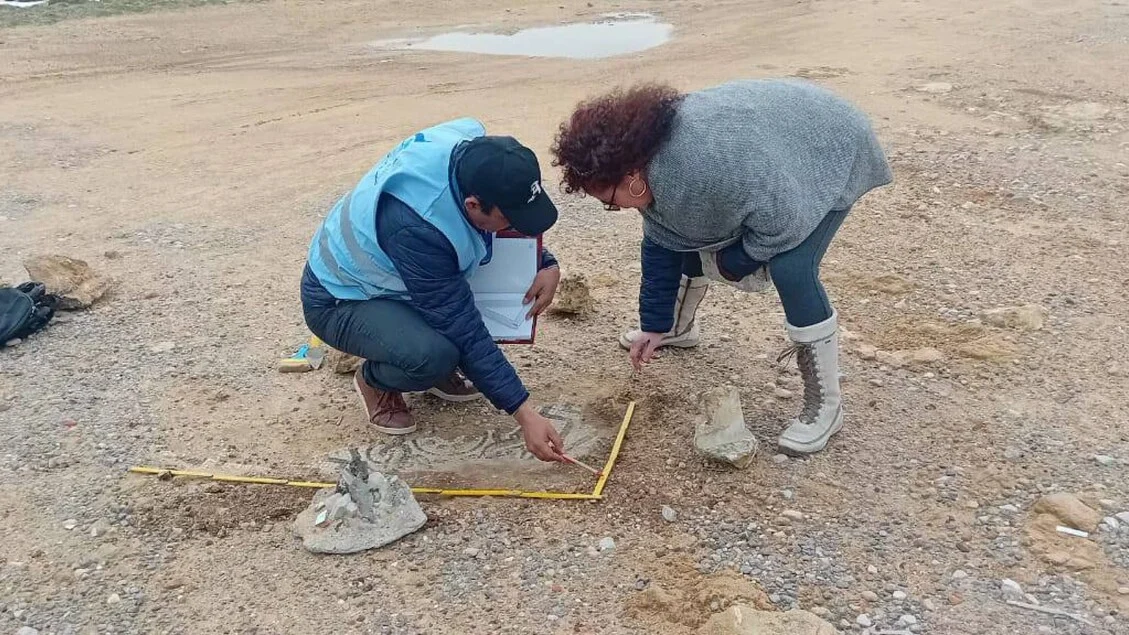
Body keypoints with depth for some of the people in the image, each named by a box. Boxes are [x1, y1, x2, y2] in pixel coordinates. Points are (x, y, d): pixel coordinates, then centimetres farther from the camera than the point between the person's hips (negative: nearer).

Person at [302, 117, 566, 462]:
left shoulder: (475, 157, -21)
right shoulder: (414, 226, -40)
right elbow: (463, 329, -33)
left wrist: (547, 265, -15)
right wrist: (525, 415, -29)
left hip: (385, 275, 7)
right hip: (340, 300, -7)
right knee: (434, 355, -35)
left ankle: (439, 371, 8)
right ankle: (373, 380, 1)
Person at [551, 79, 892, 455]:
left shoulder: (708, 161, -42)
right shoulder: (651, 169, -13)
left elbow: (781, 220, -35)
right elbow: (661, 247, -2)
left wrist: (733, 262, -17)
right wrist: (654, 326, 2)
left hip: (827, 152, -8)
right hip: (771, 158, 8)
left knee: (791, 270, -25)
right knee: (686, 237, 10)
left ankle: (825, 404, -10)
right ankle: (678, 327, 37)